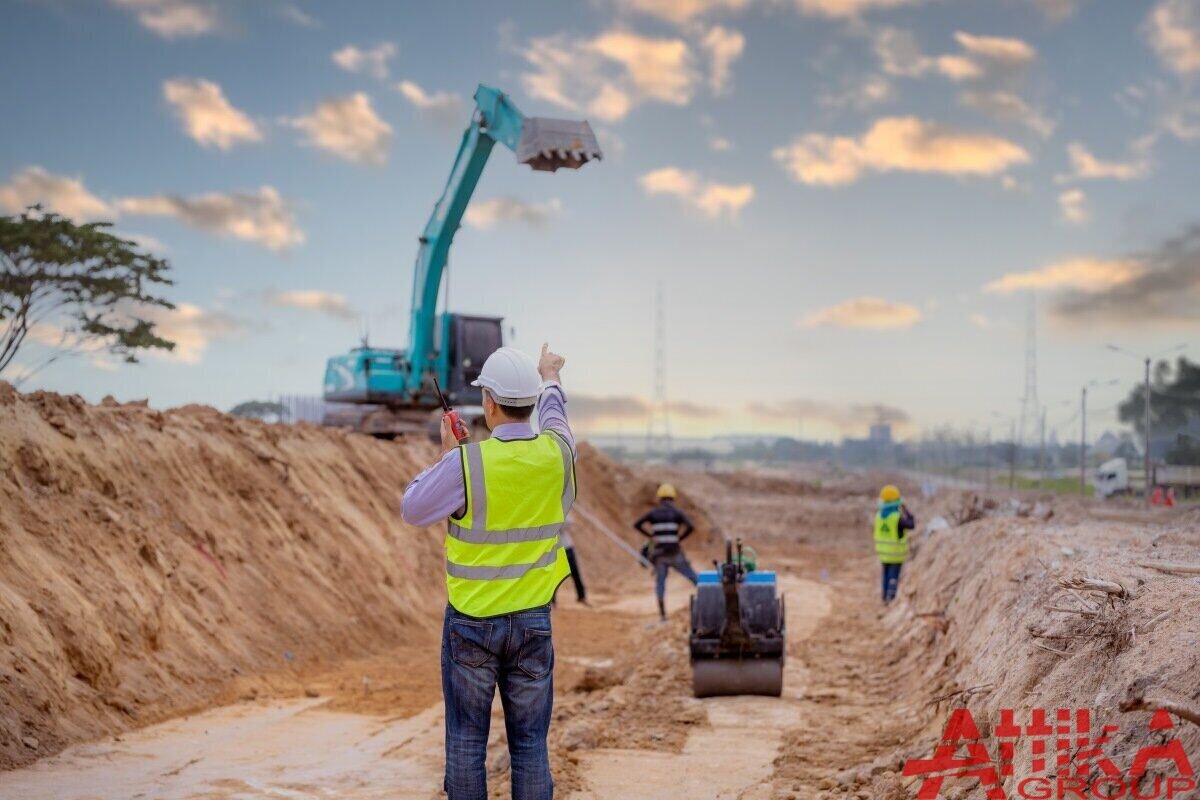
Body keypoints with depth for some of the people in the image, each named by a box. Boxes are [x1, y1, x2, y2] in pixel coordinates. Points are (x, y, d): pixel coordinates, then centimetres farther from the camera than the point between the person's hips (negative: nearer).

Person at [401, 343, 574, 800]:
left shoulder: (465, 463, -18)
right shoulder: (557, 452, -6)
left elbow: (413, 511, -3)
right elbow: (553, 414, 19)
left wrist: (445, 456, 7)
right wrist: (550, 378, 40)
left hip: (471, 624, -2)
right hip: (533, 623, 3)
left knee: (466, 740, 9)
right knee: (530, 743, 9)